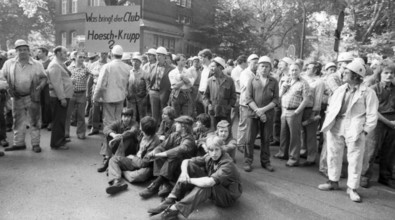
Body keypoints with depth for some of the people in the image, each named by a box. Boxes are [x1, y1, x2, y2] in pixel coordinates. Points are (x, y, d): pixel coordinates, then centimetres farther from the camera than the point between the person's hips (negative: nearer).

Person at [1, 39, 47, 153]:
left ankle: (35, 144, 10)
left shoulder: (37, 64, -1)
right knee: (18, 121, 12)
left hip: (32, 97, -2)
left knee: (35, 121, 1)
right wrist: (9, 88, -4)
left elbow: (44, 78, 3)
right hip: (17, 97, 3)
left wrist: (39, 87, -15)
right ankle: (19, 143, 24)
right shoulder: (9, 63, 3)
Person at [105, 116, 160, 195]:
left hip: (146, 167, -8)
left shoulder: (154, 142, -26)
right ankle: (116, 182, -26)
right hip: (136, 161, 8)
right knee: (114, 159, -3)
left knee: (138, 175, -41)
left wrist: (132, 158, -6)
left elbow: (143, 163, -21)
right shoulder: (143, 136, -2)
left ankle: (122, 172, -7)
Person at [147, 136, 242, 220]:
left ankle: (175, 209, -36)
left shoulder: (227, 164, -29)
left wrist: (189, 180, -29)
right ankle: (170, 200, -20)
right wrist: (184, 172, -28)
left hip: (228, 196, -6)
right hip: (212, 191, 7)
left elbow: (209, 182, -43)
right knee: (189, 166, -12)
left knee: (205, 184, -40)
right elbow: (185, 161, -5)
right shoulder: (209, 157, -8)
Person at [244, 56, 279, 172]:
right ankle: (248, 162, 13)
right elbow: (248, 98, -3)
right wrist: (257, 111, -13)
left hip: (268, 114, 1)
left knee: (265, 139, 9)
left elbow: (276, 99, 0)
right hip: (253, 113, 0)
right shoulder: (252, 81, 4)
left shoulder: (274, 82, 5)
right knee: (250, 139, 1)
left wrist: (263, 109, -12)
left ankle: (265, 162, 21)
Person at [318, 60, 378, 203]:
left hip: (355, 128, -5)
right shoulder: (339, 90, 11)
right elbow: (331, 108, 15)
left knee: (355, 159, 2)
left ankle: (352, 188, 16)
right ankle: (333, 181, 29)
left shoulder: (367, 92, -4)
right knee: (333, 155, 13)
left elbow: (372, 115, -6)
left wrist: (365, 131, -12)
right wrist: (328, 123, 3)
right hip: (336, 127, 5)